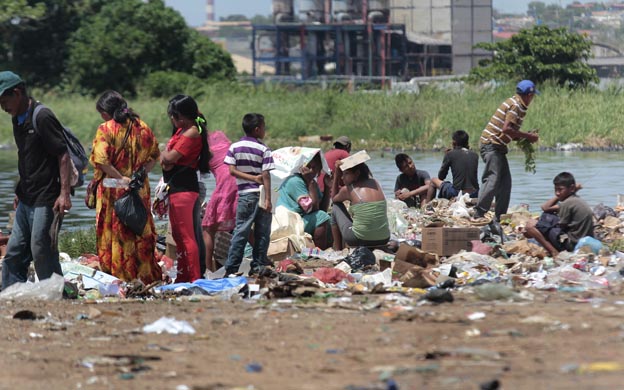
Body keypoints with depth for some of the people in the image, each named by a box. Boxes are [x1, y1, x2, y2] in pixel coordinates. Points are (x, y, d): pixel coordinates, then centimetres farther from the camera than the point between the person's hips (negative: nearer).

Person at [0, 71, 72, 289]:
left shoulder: (42, 118, -14)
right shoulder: (17, 120, 12)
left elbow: (63, 156, -17)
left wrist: (64, 194, -22)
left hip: (46, 199, -9)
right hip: (27, 200, 9)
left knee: (41, 250, -7)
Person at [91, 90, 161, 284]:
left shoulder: (106, 129, -11)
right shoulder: (141, 127, 4)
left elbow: (101, 159, -20)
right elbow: (154, 154, 11)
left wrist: (120, 178, -15)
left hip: (113, 189, -5)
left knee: (115, 233, 3)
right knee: (142, 232, 12)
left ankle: (119, 276, 3)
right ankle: (146, 275, 16)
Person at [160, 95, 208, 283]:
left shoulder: (192, 133, -15)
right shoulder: (181, 130, 15)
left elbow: (170, 157, -20)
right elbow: (165, 158, 15)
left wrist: (166, 155, 2)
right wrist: (166, 159, -7)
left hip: (184, 188, -11)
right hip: (177, 187, 11)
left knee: (187, 237, -10)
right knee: (178, 235, 16)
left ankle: (195, 279, -11)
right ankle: (182, 277, 24)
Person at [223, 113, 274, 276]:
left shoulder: (234, 147, 3)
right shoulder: (263, 149, -6)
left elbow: (232, 170, -3)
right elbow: (266, 175, -9)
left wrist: (252, 177, -3)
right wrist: (268, 199, -10)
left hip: (245, 194, 2)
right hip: (261, 194, -2)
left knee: (241, 230, 3)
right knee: (262, 232, 8)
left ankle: (231, 267, -3)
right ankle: (259, 265, 10)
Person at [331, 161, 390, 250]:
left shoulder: (347, 190, -8)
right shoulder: (375, 184, 4)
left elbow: (334, 198, 16)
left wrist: (337, 173, 12)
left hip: (359, 241, -5)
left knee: (336, 207, 19)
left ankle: (337, 249, 22)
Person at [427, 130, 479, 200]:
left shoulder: (450, 154, -3)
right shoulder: (474, 155, 7)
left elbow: (441, 176, 7)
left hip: (457, 194, -4)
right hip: (474, 194, 4)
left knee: (434, 181, 20)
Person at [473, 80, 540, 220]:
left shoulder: (516, 103, 16)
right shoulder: (516, 106, -14)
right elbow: (506, 129, -25)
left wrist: (527, 137, 7)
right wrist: (527, 136, -17)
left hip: (498, 146, 10)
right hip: (492, 145, -10)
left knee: (505, 182, 10)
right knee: (492, 180, -15)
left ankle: (500, 216, 12)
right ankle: (478, 215, -17)